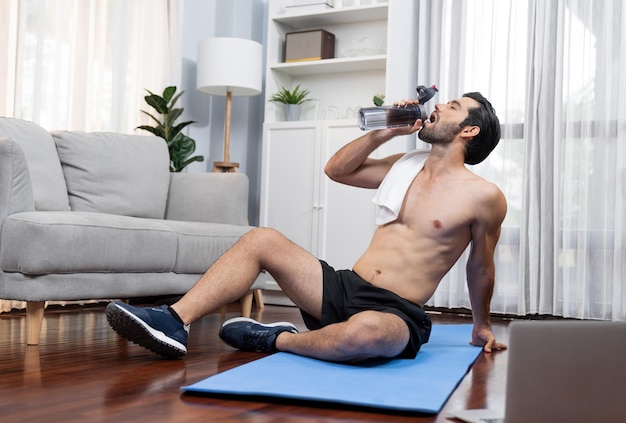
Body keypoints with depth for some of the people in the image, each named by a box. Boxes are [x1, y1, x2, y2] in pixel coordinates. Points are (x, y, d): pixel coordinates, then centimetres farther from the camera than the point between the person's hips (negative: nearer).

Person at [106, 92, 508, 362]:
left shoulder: (484, 197, -2)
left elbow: (480, 266, 10)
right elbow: (337, 169, 19)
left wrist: (482, 326, 20)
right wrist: (383, 132, 8)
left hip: (397, 313, -6)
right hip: (343, 288, 6)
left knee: (364, 331, -43)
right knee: (262, 239, -7)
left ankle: (277, 339, -14)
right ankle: (174, 321, -20)